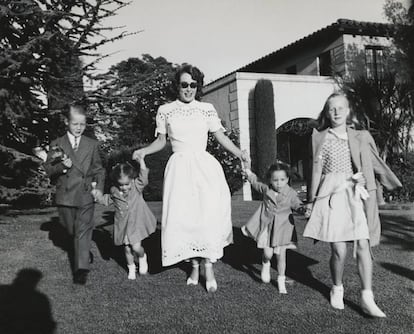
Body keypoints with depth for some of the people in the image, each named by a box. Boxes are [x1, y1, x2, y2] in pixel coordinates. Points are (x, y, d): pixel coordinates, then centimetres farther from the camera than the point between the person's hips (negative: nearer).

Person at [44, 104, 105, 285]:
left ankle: (81, 268, -5)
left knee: (83, 231, -6)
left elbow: (98, 169, 9)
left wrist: (99, 189, -2)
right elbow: (48, 169, -2)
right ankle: (85, 251, 41)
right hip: (65, 195, 2)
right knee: (71, 230, 15)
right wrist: (63, 165, -20)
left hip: (86, 195, -1)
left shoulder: (92, 144, 5)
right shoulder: (56, 144, 3)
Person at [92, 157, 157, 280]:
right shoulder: (114, 192, 0)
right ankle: (131, 268, 32)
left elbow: (143, 178, -24)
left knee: (136, 247, -10)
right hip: (123, 225, 3)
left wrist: (141, 161, -28)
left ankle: (142, 257, 25)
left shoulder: (137, 186, -6)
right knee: (127, 249, 8)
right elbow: (106, 200, 16)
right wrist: (97, 195, 1)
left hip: (137, 223, -2)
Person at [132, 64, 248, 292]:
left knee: (208, 215, -8)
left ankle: (208, 267, 3)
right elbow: (161, 141, 11)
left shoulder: (207, 109, 5)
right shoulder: (165, 111, 5)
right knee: (183, 217, 0)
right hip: (179, 168, 1)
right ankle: (195, 266, 16)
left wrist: (239, 153, -8)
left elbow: (221, 136, 5)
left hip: (204, 167, 0)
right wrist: (143, 151, -6)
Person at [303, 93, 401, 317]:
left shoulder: (360, 137, 9)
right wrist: (313, 199, 5)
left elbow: (375, 164, 16)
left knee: (363, 245, -6)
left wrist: (394, 183, 19)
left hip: (355, 195, 2)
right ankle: (337, 289, 23)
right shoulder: (320, 138, 4)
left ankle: (367, 298, 2)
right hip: (332, 195, -2)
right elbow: (317, 170, 5)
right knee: (338, 250, -3)